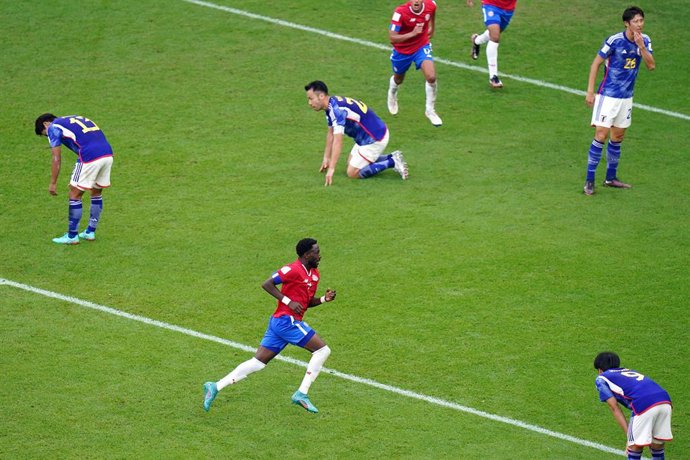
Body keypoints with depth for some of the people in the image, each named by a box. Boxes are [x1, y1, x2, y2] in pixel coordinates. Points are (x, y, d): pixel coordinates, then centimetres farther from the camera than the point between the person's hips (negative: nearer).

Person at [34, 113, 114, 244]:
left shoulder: (53, 127, 8)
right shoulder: (73, 119, 29)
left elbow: (56, 159, 3)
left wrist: (53, 183, 9)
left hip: (90, 157, -7)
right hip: (108, 154, 8)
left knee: (75, 195, 7)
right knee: (97, 193, 22)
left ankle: (72, 236, 13)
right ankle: (90, 232, 31)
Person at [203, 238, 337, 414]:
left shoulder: (314, 274, 16)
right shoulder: (294, 270, -12)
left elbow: (307, 302, 26)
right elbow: (266, 284, -14)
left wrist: (324, 299, 7)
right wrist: (289, 302, -18)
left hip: (278, 322, 9)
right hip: (287, 320, -9)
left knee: (257, 363, 5)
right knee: (322, 350, -7)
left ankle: (216, 387, 2)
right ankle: (302, 394, -7)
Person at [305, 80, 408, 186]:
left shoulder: (336, 109, -28)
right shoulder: (330, 107, 3)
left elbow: (338, 141, -34)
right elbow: (331, 134, 18)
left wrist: (331, 169, -36)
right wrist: (326, 158, 19)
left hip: (375, 139, -10)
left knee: (352, 173, -5)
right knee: (351, 163, 22)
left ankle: (392, 162, -4)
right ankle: (391, 158, 18)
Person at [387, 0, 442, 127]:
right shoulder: (400, 12, -32)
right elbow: (392, 38, -35)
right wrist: (413, 33, -45)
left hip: (422, 46, 1)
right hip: (402, 51, -1)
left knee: (431, 77, -21)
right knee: (398, 79, 23)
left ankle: (430, 110, 1)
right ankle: (392, 94, 62)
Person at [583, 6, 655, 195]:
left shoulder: (645, 41, 0)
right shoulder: (614, 41, -16)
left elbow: (651, 66, -8)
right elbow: (596, 64, -9)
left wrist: (641, 46, -23)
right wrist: (590, 91, -10)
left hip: (626, 97, 6)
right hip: (608, 95, -6)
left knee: (617, 137, 12)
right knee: (601, 135, -11)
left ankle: (611, 178, 24)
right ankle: (589, 180, -6)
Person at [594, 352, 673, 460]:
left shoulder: (601, 379, 21)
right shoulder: (629, 371, 38)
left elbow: (614, 407, 11)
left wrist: (629, 433, 6)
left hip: (644, 404, -6)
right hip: (665, 399, 6)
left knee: (635, 446, 5)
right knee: (657, 445, 18)